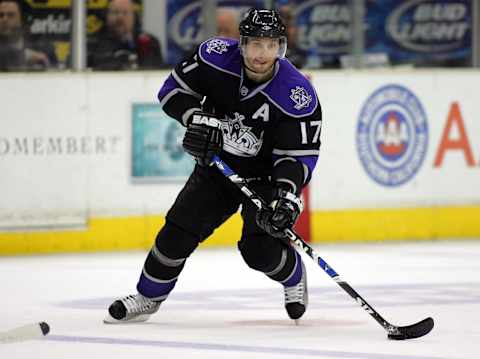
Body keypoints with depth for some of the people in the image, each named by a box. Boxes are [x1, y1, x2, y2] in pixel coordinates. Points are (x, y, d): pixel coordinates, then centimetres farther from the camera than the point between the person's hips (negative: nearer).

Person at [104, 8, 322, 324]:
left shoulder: (299, 96, -27)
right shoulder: (217, 57, -19)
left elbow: (298, 156, -23)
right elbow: (173, 89, -6)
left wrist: (288, 196, -39)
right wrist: (197, 117, -24)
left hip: (265, 177, -3)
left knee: (259, 248, -18)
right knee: (178, 232, -4)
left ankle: (294, 278, 16)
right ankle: (148, 297, 18)